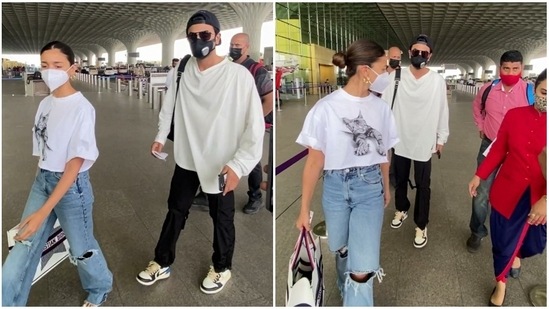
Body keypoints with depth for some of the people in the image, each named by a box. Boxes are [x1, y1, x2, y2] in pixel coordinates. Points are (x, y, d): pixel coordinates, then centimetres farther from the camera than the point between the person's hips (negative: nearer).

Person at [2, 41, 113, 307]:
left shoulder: (81, 108, -18)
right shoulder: (45, 104, 3)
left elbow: (76, 163, -21)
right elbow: (42, 150, 11)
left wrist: (44, 211, -23)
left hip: (72, 184, -6)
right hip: (42, 180, 6)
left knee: (81, 248, 11)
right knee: (22, 248, 8)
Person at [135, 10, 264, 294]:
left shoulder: (239, 75, -19)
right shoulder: (182, 69, -4)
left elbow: (255, 125, -19)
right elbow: (169, 102, 15)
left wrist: (239, 165, -25)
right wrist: (161, 136, 12)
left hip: (221, 165, -4)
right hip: (186, 159, 4)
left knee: (222, 219, 15)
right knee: (175, 211, 19)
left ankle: (221, 268, 39)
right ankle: (162, 263, 39)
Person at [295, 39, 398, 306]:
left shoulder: (380, 107, -2)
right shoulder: (326, 108, -15)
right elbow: (315, 161, -11)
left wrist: (386, 188, 22)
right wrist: (304, 210, -9)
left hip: (370, 187, 2)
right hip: (335, 188, -1)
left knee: (363, 269, -7)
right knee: (341, 250, 21)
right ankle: (347, 292, 52)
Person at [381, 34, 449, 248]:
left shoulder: (438, 81, -5)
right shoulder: (396, 77, -5)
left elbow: (442, 111, 0)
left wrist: (441, 138, 2)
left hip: (424, 141, -1)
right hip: (400, 139, 2)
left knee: (423, 185, 7)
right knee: (400, 180, 19)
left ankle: (421, 226, 21)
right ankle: (401, 210, 43)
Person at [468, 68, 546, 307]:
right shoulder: (514, 115, -6)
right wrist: (479, 175, 4)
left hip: (540, 197, 0)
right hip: (509, 191, 1)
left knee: (535, 243, 20)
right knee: (502, 241, 11)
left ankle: (517, 255, 58)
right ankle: (501, 284, 38)